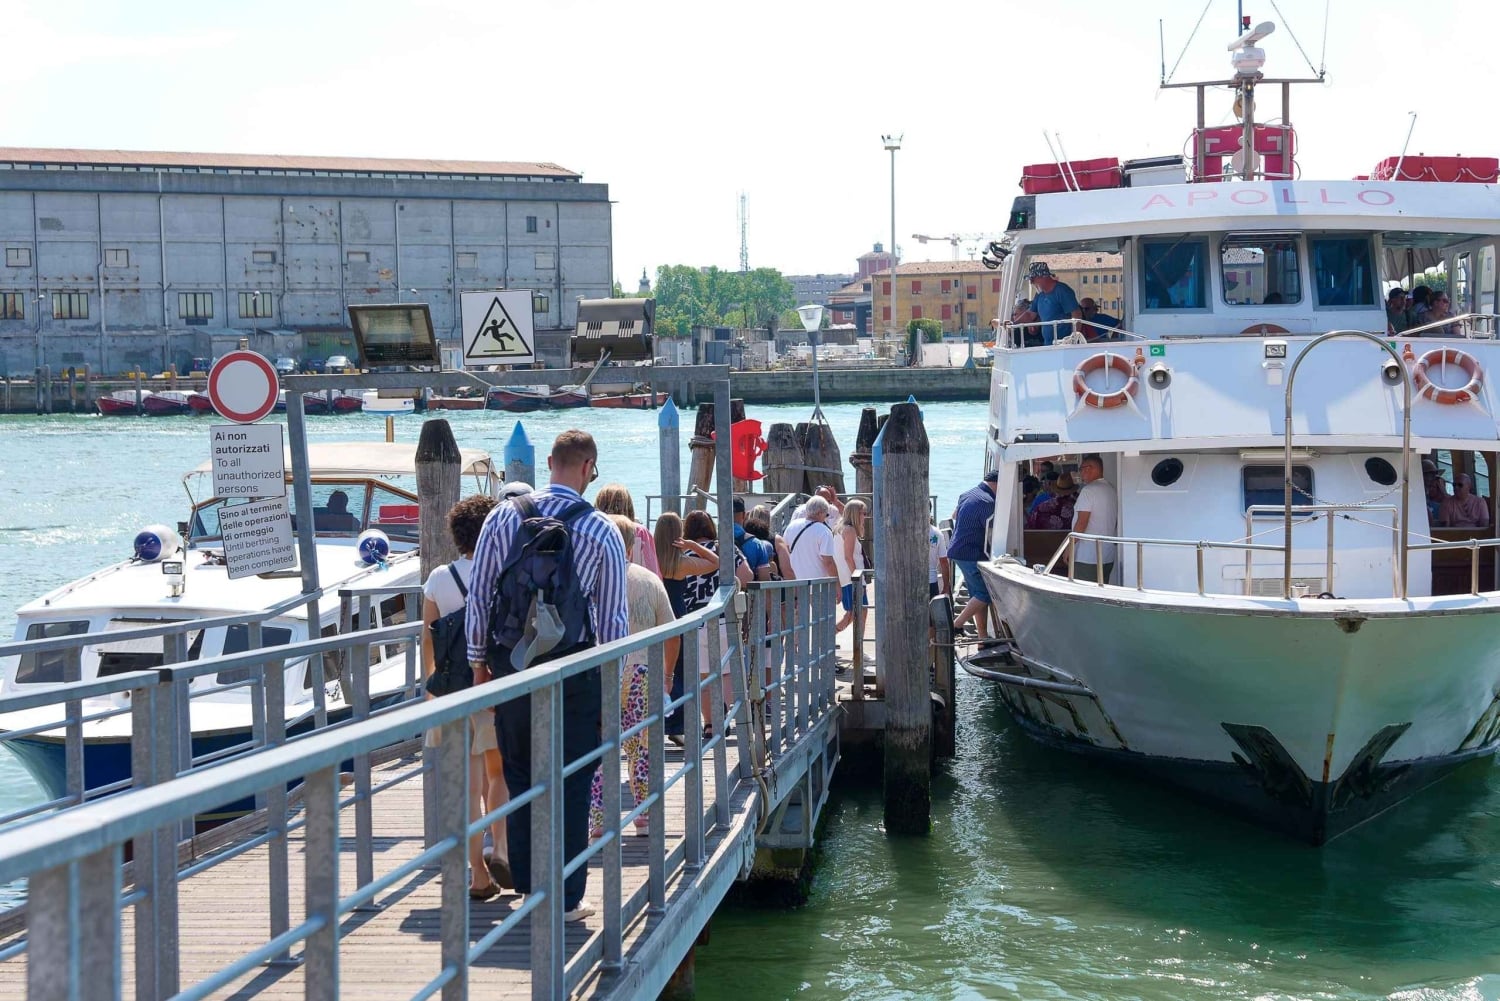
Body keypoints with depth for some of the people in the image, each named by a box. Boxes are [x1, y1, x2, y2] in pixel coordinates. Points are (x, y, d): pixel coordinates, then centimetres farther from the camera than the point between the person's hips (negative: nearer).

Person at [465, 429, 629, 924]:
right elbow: (613, 614, -2)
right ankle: (566, 898, 8)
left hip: (510, 660, 3)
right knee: (571, 783, 5)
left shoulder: (503, 516, 2)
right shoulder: (602, 530, -4)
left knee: (519, 774, 15)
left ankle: (527, 884, 21)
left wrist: (479, 660, 13)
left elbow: (478, 594, 3)